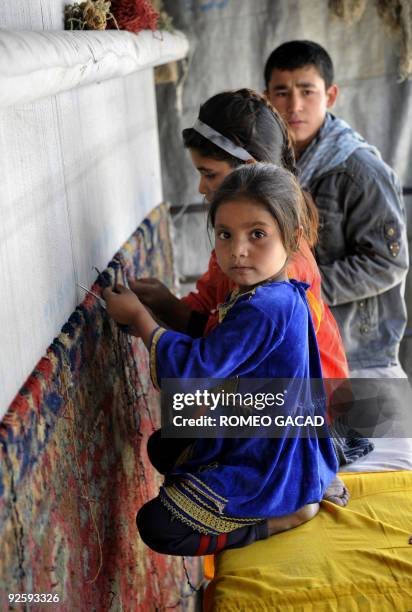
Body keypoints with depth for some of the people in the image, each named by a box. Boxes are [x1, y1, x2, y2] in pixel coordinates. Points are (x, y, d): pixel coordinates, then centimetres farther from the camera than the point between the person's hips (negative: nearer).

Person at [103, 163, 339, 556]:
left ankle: (283, 518, -2)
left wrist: (138, 316, -16)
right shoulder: (277, 296, 0)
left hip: (268, 466, -10)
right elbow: (213, 341, 15)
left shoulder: (262, 309, -32)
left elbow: (193, 370, -28)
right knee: (163, 448, 28)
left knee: (156, 527, -9)